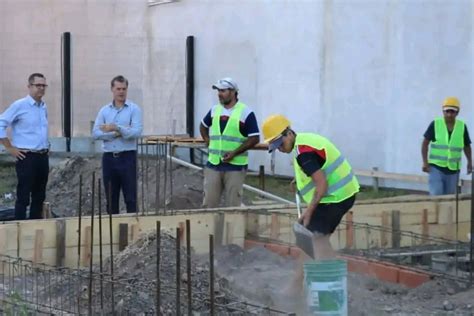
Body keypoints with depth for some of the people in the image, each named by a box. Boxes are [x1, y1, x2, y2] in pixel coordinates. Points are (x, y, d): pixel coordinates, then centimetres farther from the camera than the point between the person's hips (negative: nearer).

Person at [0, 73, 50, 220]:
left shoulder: (44, 107, 12)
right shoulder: (19, 105, -9)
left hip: (43, 157, 7)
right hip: (27, 157, -7)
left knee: (39, 197, 11)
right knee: (23, 197, -5)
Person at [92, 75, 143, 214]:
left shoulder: (134, 109, 0)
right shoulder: (104, 110, 9)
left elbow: (137, 132, -13)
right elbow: (96, 133, -3)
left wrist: (117, 128, -22)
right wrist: (117, 134, -13)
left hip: (127, 157, -3)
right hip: (109, 157, 3)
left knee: (130, 198, -1)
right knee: (111, 198, 9)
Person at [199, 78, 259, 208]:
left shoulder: (245, 113, -6)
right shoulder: (214, 110, 10)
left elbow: (254, 138, -9)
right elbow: (203, 126, 28)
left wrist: (234, 153, -16)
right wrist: (208, 142, 11)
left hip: (235, 166, -5)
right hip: (213, 164, 5)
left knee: (233, 205, 2)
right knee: (208, 203, 5)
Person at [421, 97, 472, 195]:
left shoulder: (462, 127, -1)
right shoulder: (435, 124, -5)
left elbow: (467, 146, 9)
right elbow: (425, 143, 0)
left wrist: (470, 162, -2)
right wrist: (425, 162, -7)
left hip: (453, 170, 2)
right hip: (436, 167, -2)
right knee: (436, 195, -13)